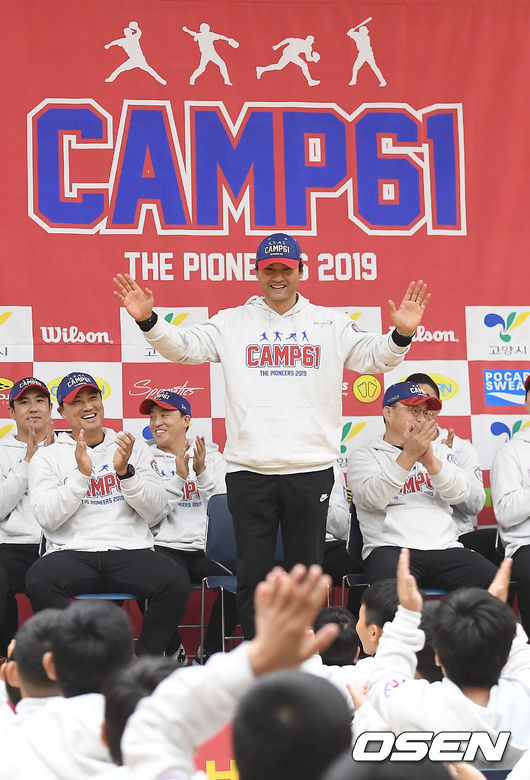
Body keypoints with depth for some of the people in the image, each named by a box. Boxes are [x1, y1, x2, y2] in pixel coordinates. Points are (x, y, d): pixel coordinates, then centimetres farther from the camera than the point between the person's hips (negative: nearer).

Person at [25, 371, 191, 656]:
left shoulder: (132, 448, 17)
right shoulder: (48, 457, 12)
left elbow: (156, 512, 8)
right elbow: (47, 518, -2)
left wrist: (125, 472, -7)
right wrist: (81, 473, -11)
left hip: (130, 551, 1)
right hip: (72, 554, -1)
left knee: (176, 582, -31)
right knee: (38, 580, -35)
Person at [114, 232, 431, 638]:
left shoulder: (330, 323, 9)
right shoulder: (232, 323, 8)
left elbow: (374, 356, 4)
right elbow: (182, 346, 1)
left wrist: (402, 333, -16)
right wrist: (148, 320, -15)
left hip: (311, 470, 0)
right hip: (249, 468, 0)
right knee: (252, 576, 4)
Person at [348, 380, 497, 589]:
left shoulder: (439, 450, 24)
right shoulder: (365, 456, 13)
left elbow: (459, 493, 5)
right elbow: (373, 499, -8)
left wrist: (430, 459, -14)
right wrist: (409, 455, -18)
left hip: (445, 547, 4)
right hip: (390, 548, -3)